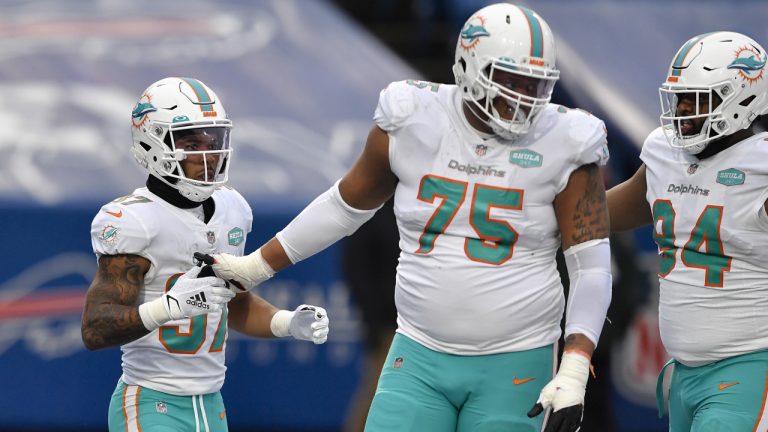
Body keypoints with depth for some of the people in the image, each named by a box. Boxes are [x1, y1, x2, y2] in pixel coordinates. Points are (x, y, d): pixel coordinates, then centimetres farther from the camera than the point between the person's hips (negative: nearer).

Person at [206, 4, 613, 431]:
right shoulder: (414, 123, -2)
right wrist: (256, 267, 21)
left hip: (512, 369, -2)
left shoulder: (561, 146, -7)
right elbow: (348, 204, 15)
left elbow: (592, 267, -6)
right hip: (420, 357, 2)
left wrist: (574, 374, -17)